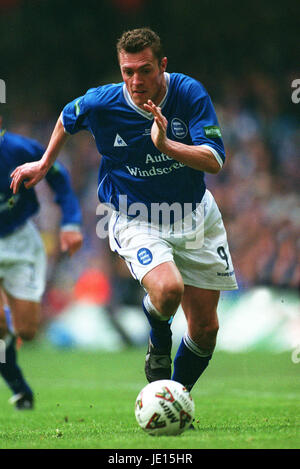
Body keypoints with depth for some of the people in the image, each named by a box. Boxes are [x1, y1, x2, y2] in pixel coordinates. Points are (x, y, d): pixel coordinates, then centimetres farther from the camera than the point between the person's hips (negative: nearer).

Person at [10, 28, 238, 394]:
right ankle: (159, 344, 3)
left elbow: (214, 161, -23)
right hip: (137, 221, -2)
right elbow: (67, 119, 9)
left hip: (195, 218, 2)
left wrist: (165, 144, -37)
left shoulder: (190, 93, -17)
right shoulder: (101, 104, -16)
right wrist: (44, 164, 20)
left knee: (205, 329, 4)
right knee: (167, 290, -32)